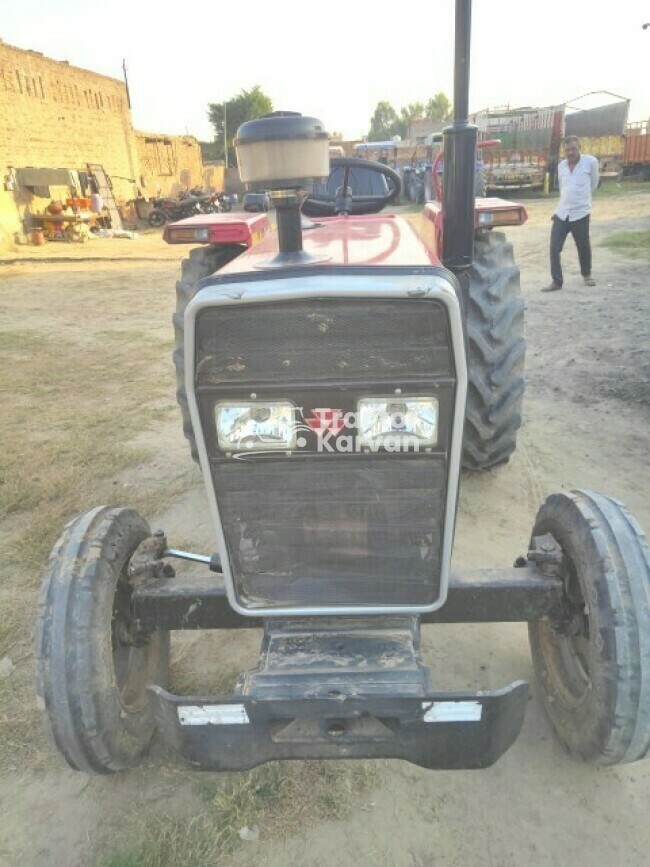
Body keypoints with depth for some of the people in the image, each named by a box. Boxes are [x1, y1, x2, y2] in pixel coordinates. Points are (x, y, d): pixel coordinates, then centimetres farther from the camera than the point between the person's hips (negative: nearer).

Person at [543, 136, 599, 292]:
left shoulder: (590, 161, -5)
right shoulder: (561, 165, 8)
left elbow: (593, 184, 8)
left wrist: (582, 199, 17)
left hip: (580, 213, -3)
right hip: (561, 213, 3)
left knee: (583, 247, 10)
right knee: (554, 248, -5)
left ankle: (586, 274, 33)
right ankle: (556, 281, 3)